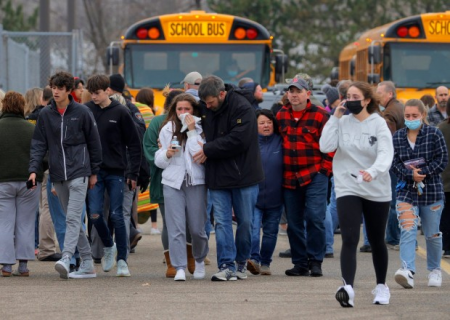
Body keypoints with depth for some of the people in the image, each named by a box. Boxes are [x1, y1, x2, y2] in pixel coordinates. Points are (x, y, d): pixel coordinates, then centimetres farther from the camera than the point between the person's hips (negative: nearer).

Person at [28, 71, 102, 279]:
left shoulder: (81, 112, -2)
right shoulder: (45, 115, 7)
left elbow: (94, 142, 4)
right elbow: (38, 144, 7)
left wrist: (94, 172, 5)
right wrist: (33, 169, -6)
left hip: (78, 172, -5)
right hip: (58, 176, 5)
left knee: (73, 217, -15)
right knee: (71, 219, 8)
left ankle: (66, 259, -27)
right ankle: (87, 263, 14)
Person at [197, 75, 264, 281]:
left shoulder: (242, 108, -15)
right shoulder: (205, 109, 4)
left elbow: (238, 140, -22)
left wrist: (208, 150, -17)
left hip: (243, 174, -4)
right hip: (217, 176, 4)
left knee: (245, 221, 6)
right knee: (222, 221, -2)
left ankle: (242, 261, 22)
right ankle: (226, 266, -4)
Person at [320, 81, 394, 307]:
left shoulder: (379, 125, -7)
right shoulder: (342, 123, 1)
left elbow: (386, 154, -20)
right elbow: (325, 146, -11)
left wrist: (373, 171, -40)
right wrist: (335, 117, -11)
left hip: (377, 190, 0)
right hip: (347, 188, 0)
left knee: (377, 241, 14)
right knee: (349, 239, -16)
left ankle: (381, 286, 32)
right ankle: (348, 287, -29)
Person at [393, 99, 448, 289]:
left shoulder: (434, 135, -2)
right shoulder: (397, 137, 5)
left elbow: (442, 159, -6)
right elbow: (394, 163, 0)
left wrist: (422, 172, -16)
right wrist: (411, 175, -17)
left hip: (432, 190, -1)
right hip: (406, 190, 1)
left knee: (432, 234, 10)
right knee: (407, 231, -16)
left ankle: (435, 270, 29)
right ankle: (408, 271, -28)